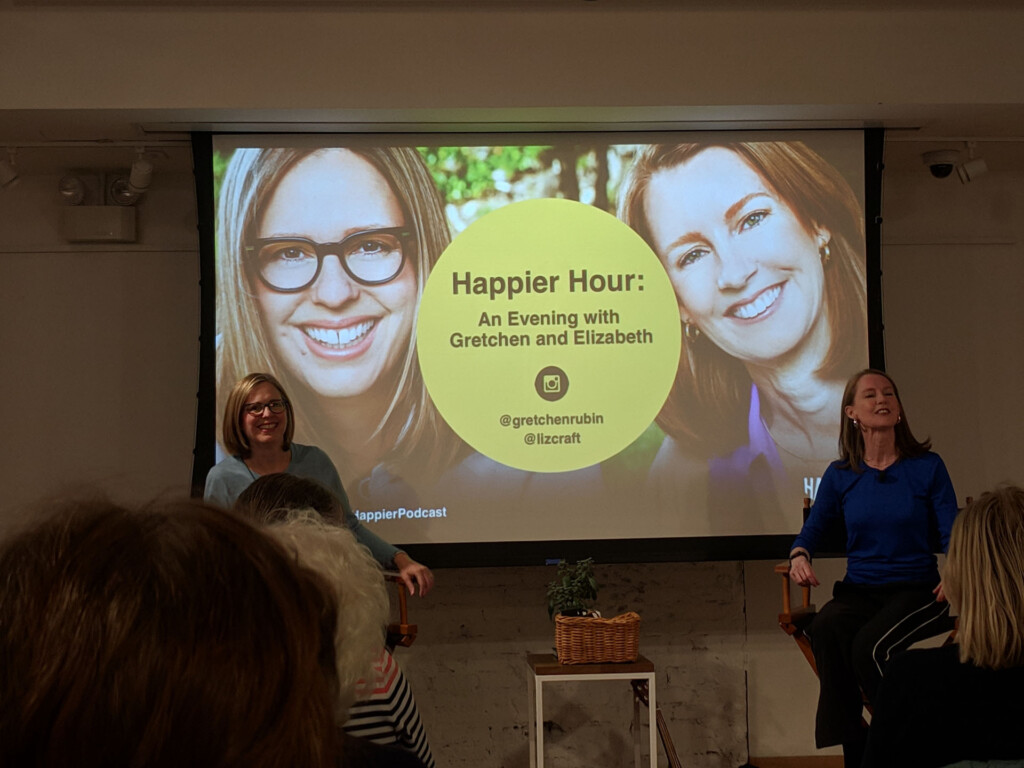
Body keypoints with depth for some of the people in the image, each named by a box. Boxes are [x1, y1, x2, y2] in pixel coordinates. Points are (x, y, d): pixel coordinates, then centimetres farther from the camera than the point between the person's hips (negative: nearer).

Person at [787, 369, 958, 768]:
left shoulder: (927, 466, 2)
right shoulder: (840, 475, 9)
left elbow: (951, 536, -1)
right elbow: (812, 530, 12)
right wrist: (800, 557, -12)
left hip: (918, 589, -2)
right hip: (858, 591, 2)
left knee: (870, 644, -33)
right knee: (825, 630, -32)